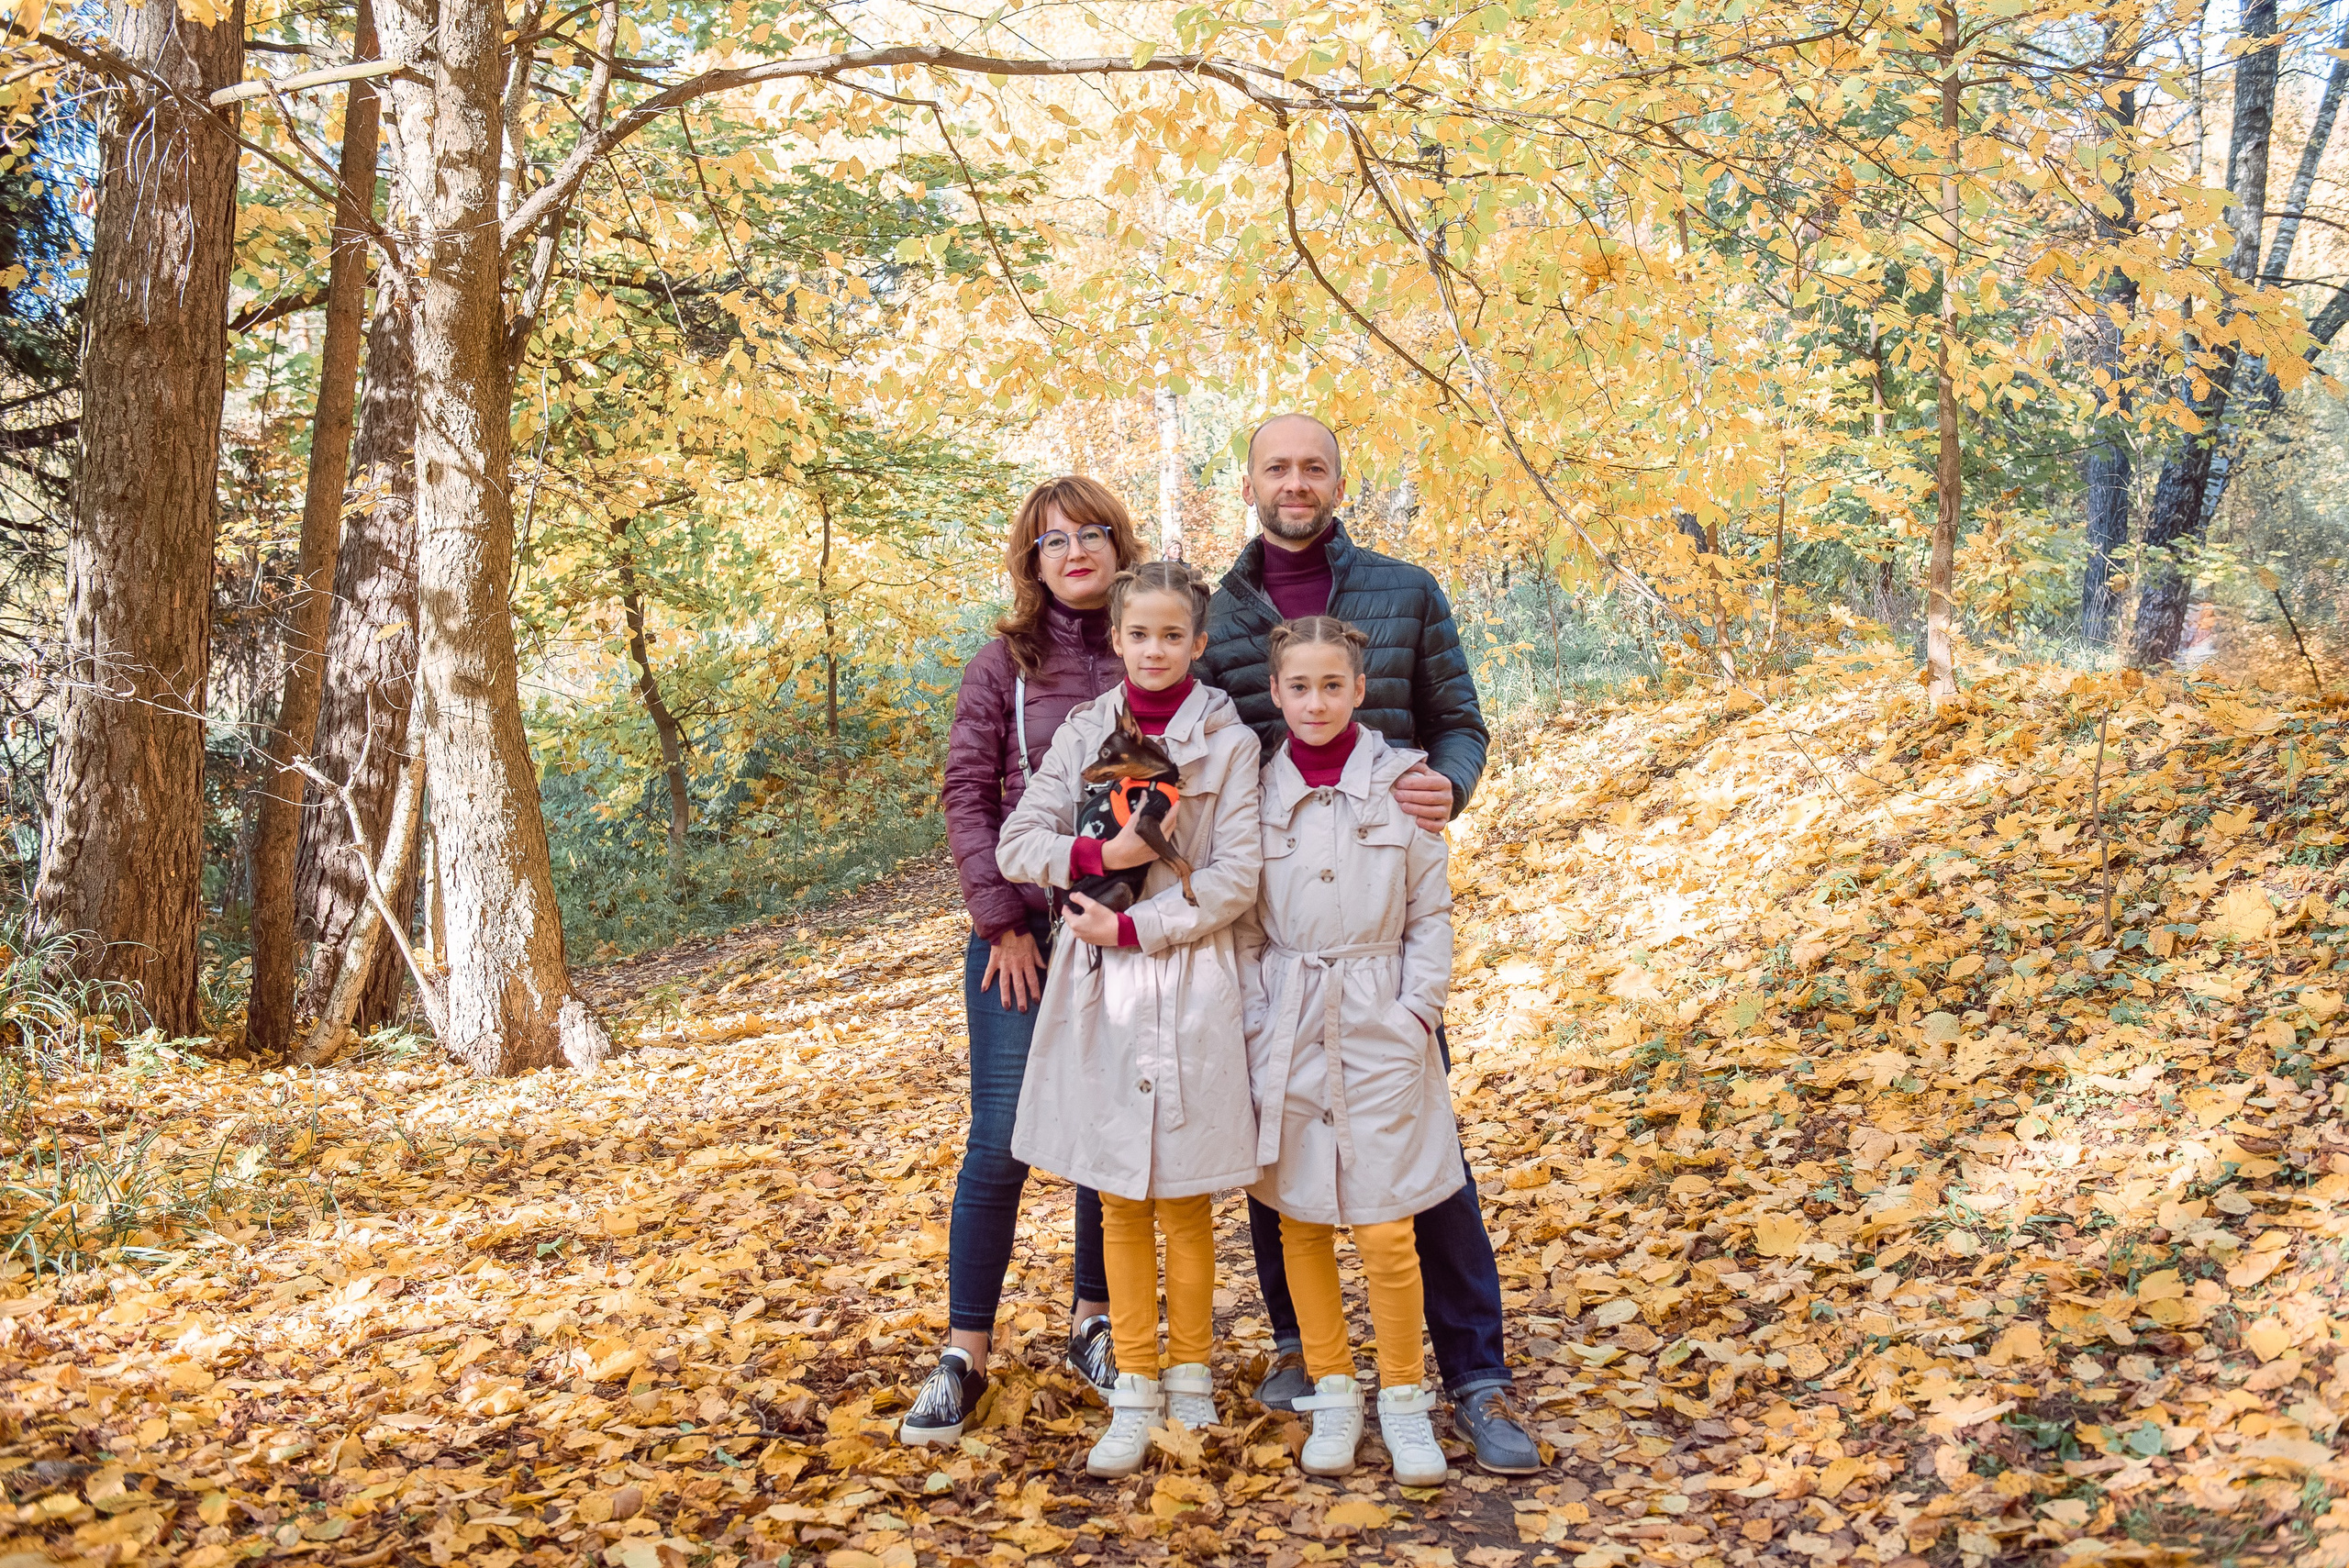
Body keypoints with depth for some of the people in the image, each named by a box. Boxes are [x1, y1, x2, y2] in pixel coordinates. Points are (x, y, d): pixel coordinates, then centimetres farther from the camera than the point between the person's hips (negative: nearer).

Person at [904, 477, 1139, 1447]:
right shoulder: (1005, 663, 1)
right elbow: (966, 794, -1)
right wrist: (1003, 920, -8)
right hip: (1025, 931, -1)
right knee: (1000, 1141, -2)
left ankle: (1094, 1322, 26)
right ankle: (964, 1357, 8)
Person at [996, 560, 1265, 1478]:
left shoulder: (1228, 741, -3)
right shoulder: (1084, 734, 6)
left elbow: (1236, 878, -8)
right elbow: (1017, 844, 1)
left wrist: (1133, 926, -13)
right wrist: (1104, 854, -14)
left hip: (1189, 985, -3)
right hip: (1098, 986, 3)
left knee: (1183, 1197, 7)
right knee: (1120, 1201, 8)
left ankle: (1189, 1377, 23)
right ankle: (1135, 1392, 18)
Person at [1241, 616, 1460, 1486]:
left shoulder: (1401, 780, -2)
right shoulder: (1256, 788, 2)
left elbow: (1430, 913, 2)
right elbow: (1243, 924, 5)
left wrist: (1417, 1013, -5)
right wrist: (1256, 1027, -2)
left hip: (1380, 1025, -2)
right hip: (1287, 1031, 2)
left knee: (1385, 1231, -2)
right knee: (1299, 1220, 9)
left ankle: (1404, 1400, 16)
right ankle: (1332, 1396, 24)